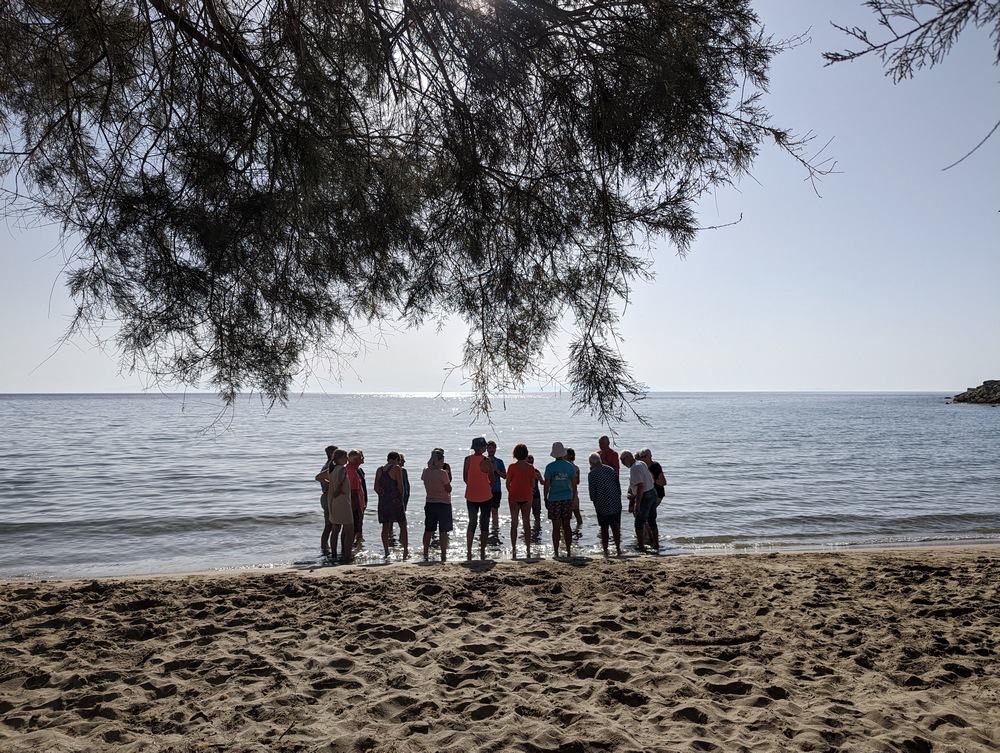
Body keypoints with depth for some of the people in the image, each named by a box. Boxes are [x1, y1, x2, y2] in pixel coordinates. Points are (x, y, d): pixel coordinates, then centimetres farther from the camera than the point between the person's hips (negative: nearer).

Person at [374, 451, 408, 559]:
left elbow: (376, 487, 8)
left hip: (383, 501, 5)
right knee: (403, 526, 6)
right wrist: (401, 498, 1)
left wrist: (383, 496, 15)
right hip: (395, 501, -5)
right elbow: (400, 486, -10)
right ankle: (406, 551, 6)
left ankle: (386, 552, 7)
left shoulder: (379, 470, 10)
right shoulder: (397, 468, -6)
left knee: (385, 527, 8)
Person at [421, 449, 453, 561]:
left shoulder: (426, 472, -1)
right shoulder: (443, 473, -17)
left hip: (430, 504, 5)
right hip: (443, 504, -5)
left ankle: (425, 556, 15)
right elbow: (449, 489, -11)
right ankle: (443, 556, 3)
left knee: (428, 530, 11)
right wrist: (449, 479, 2)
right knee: (443, 531, 1)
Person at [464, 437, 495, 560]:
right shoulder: (486, 461, -13)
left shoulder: (468, 459, -2)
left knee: (472, 523, 11)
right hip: (485, 496, -3)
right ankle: (482, 552, 9)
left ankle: (469, 551, 6)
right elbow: (492, 480, -5)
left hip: (471, 496, 4)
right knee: (484, 524, 7)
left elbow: (465, 478, 3)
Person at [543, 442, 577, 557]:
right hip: (567, 499, 3)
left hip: (554, 500, -3)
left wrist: (545, 499, 3)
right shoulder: (570, 466, 2)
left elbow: (546, 485, -6)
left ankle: (556, 553, 4)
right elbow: (574, 484, 6)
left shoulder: (550, 467, -7)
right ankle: (568, 552, 15)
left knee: (556, 527, 1)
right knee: (566, 526, 11)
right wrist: (573, 498, 17)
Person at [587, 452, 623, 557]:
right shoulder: (611, 470, 6)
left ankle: (605, 551, 7)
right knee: (616, 527, 12)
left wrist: (594, 502, 7)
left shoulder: (592, 474, -9)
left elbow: (592, 490, -7)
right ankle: (618, 549, 14)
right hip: (616, 504, 4)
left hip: (602, 505, -4)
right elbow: (618, 485, 10)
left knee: (604, 528, 6)